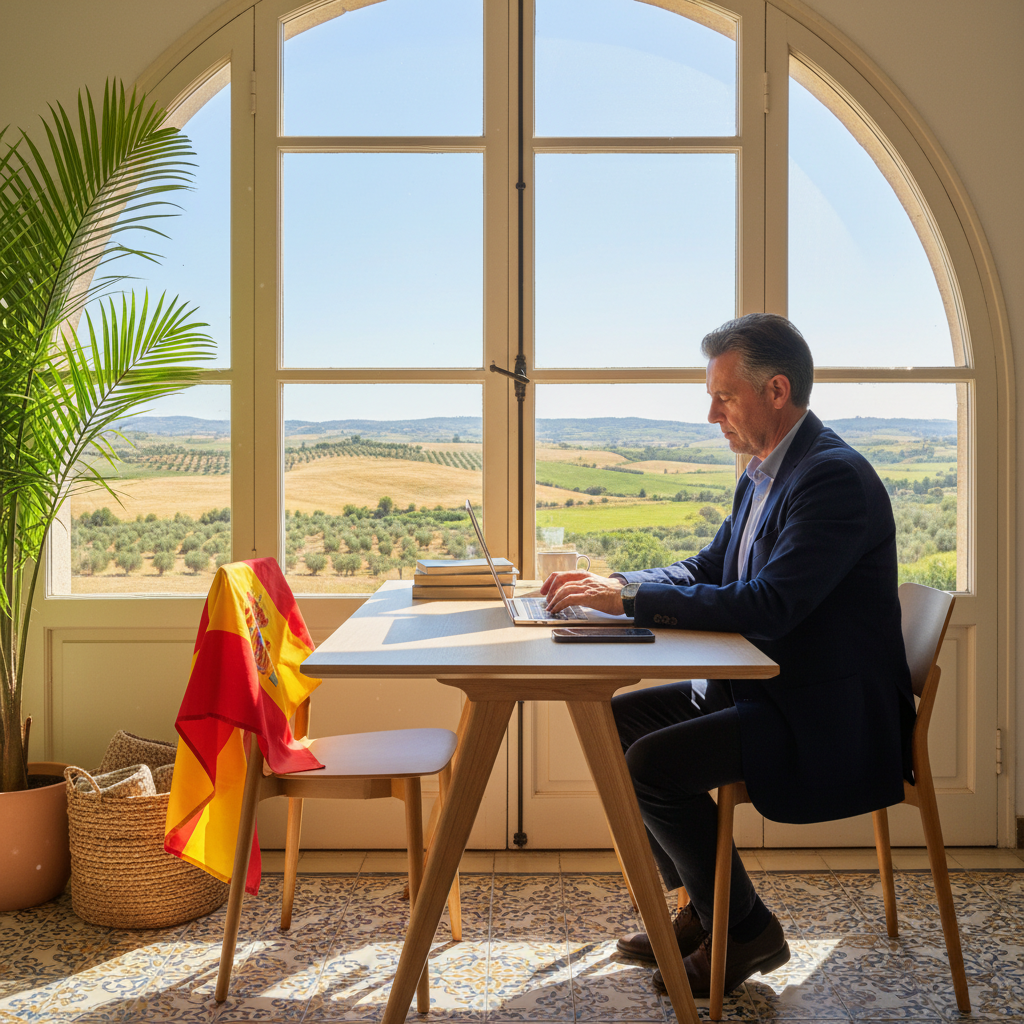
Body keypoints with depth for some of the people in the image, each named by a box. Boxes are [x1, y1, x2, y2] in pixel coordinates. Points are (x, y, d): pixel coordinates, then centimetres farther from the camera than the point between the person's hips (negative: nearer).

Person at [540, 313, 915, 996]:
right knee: (616, 721, 7)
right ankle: (705, 905, 18)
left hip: (826, 717, -10)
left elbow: (768, 606, -31)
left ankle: (744, 928, 4)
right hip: (765, 686, 10)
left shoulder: (835, 477, -22)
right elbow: (707, 570, 15)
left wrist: (630, 598, -25)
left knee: (651, 763, -21)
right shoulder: (764, 472, 9)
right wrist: (610, 585, -2)